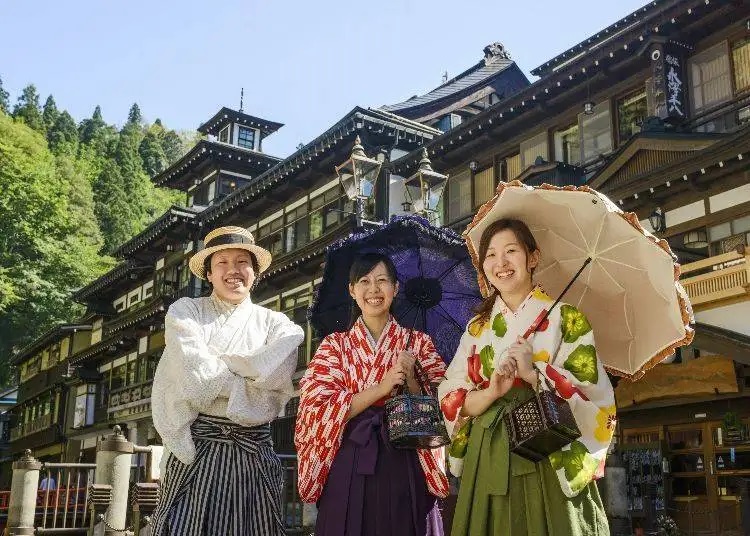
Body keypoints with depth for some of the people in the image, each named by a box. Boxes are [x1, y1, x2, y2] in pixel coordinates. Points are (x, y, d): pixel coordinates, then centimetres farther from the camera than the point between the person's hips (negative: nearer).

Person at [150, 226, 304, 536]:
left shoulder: (276, 324, 9)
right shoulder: (184, 312, 6)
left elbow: (275, 374, -12)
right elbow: (193, 372, -11)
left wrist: (211, 362, -8)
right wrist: (249, 385, -5)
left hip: (253, 454, 1)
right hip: (195, 447, -1)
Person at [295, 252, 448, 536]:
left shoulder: (418, 343, 8)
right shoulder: (335, 345, 6)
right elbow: (319, 407, -6)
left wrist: (411, 378, -15)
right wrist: (381, 388, -14)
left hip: (403, 468, 1)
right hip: (348, 469, 0)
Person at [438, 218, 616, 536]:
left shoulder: (566, 318, 1)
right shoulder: (477, 328, 11)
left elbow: (593, 394, -8)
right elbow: (451, 402, 4)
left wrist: (532, 374, -18)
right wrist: (492, 393, -15)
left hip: (549, 462, -3)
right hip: (488, 464, 3)